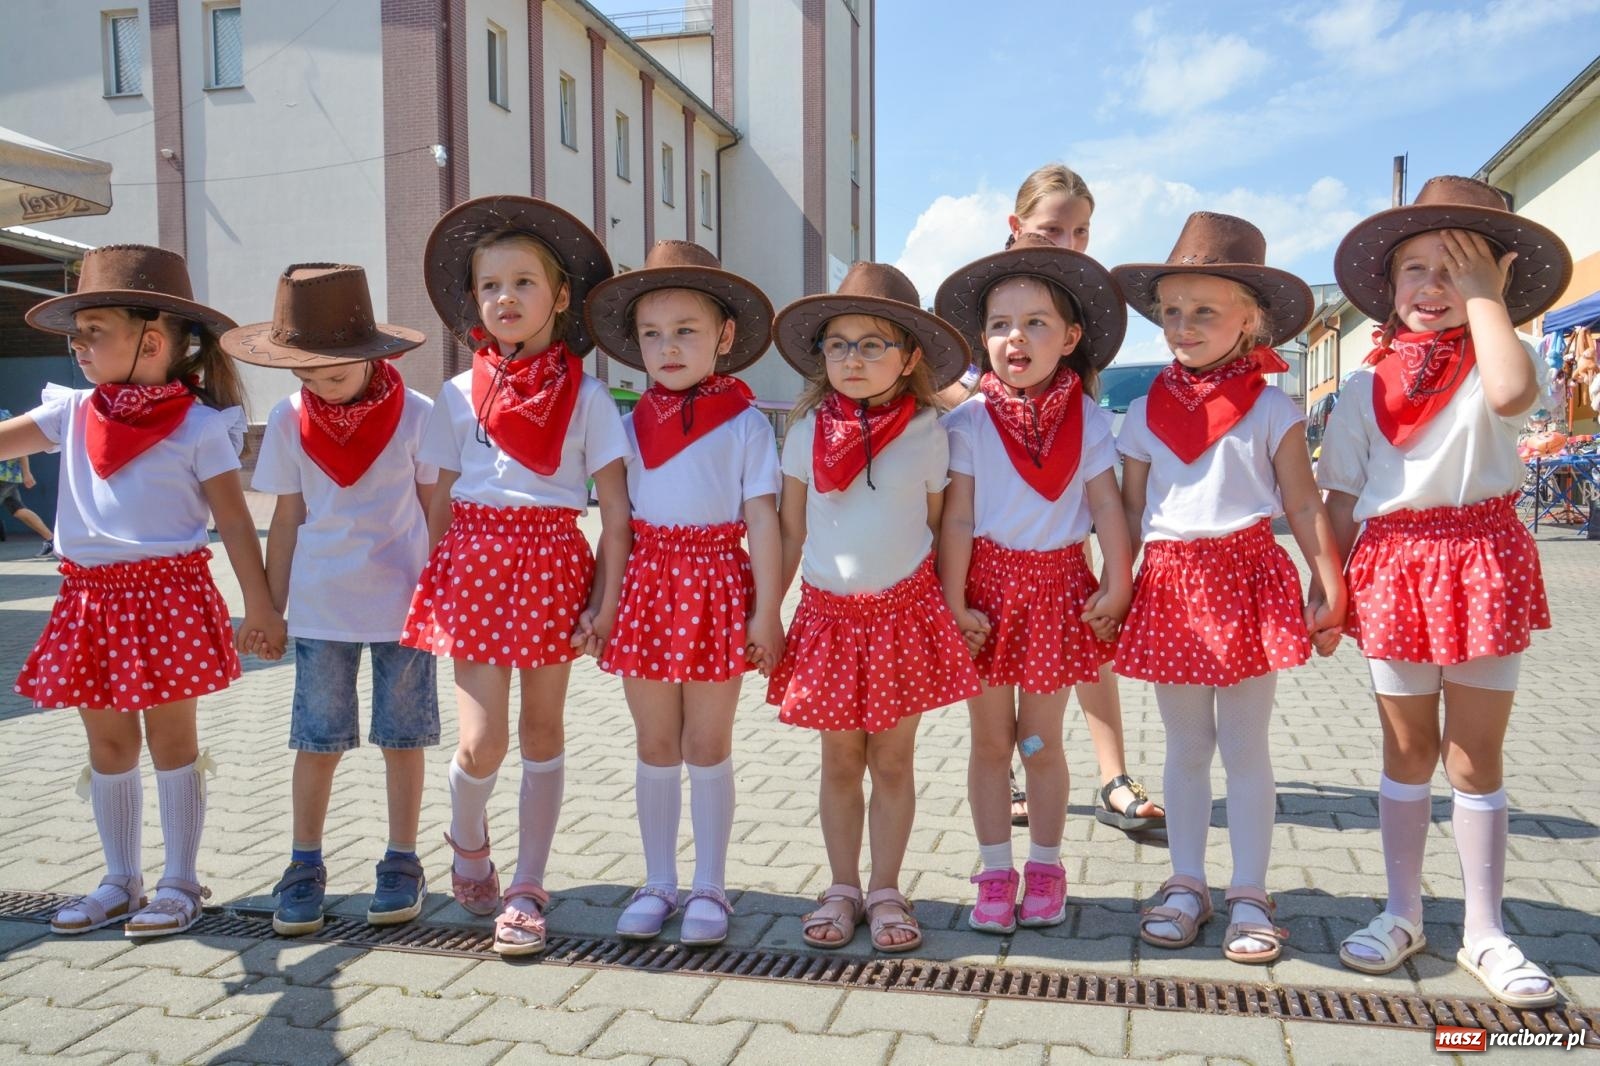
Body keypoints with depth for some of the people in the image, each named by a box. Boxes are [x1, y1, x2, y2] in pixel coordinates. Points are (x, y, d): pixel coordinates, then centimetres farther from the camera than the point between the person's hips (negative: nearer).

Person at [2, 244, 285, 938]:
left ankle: (180, 883, 17)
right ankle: (119, 882, 28)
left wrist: (260, 608, -8)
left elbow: (235, 520, -7)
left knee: (170, 738, 4)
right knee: (107, 744, 13)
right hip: (90, 598, 6)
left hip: (166, 595, -5)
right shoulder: (72, 413, 8)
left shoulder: (199, 426, -7)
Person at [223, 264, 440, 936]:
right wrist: (271, 608, 9)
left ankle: (402, 864, 21)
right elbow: (288, 519, 7)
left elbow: (437, 512, 1)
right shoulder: (289, 421, 0)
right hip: (319, 609, 2)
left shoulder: (415, 415, -7)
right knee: (317, 740, 8)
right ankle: (305, 868, 21)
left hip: (402, 603, -2)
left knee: (401, 738, 8)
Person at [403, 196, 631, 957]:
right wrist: (431, 585, 5)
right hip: (477, 561, 1)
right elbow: (442, 501, 9)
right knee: (482, 743, -5)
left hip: (554, 568, -1)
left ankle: (526, 890, 21)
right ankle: (468, 843, 28)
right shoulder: (460, 395, 5)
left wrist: (607, 599, -9)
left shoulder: (584, 395, -1)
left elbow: (615, 508, -4)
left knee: (542, 731, 8)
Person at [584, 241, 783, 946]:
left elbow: (762, 519, -5)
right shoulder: (632, 424, 6)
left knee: (707, 745, 6)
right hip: (647, 583, 3)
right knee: (655, 747, 12)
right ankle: (658, 884, 25)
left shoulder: (745, 424, -4)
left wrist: (767, 611, -8)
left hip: (717, 585, -3)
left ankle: (710, 888, 20)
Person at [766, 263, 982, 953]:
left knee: (893, 761, 7)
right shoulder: (808, 433, 0)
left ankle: (886, 891, 20)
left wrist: (951, 607, 2)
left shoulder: (927, 435, -4)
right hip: (827, 612, 1)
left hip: (904, 611, -1)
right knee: (840, 761, 9)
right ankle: (843, 890, 23)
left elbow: (939, 527, 4)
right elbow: (790, 532, 6)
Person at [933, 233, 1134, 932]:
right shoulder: (969, 421, -6)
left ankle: (1045, 867, 26)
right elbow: (957, 516, -7)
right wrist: (954, 601, -10)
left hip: (1058, 585, 0)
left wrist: (1117, 585, -6)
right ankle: (996, 873, 21)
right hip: (989, 583, 0)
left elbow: (1108, 506, -1)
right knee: (991, 740, 8)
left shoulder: (1087, 419, -1)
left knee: (1040, 739, 9)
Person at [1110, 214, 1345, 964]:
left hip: (1248, 578, -2)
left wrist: (1329, 593, -4)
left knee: (1244, 745, 5)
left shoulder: (1272, 410, 0)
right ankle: (1186, 886, 23)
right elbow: (1130, 514, 10)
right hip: (1169, 586, 3)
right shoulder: (1145, 414, 7)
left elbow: (1303, 506, -1)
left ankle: (1249, 896, 16)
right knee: (1185, 747, 12)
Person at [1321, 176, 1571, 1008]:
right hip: (1394, 566, 2)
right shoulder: (1369, 386, 5)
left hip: (1482, 561, -2)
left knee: (1474, 756, 5)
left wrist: (1484, 296, -17)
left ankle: (1484, 933, 20)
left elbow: (1511, 393, -28)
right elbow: (1343, 497, 6)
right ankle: (1402, 915, 26)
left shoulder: (1496, 362, -1)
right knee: (1408, 752, 12)